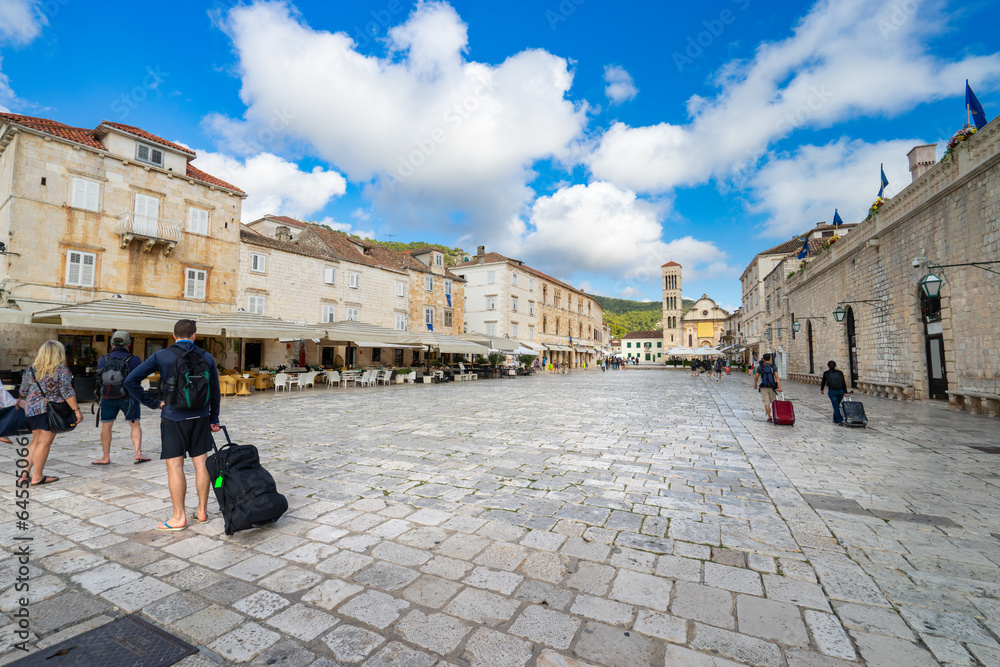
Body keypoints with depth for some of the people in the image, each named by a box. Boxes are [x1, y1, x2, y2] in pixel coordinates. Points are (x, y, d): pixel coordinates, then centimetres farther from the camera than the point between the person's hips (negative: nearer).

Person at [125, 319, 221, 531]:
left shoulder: (161, 356, -5)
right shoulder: (206, 357, 1)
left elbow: (131, 381, -10)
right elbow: (215, 391, 5)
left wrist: (152, 403, 1)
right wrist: (214, 419, 15)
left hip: (173, 418, -3)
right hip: (200, 418, 3)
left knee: (174, 467, 4)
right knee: (201, 463, 10)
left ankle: (179, 517, 10)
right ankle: (202, 511, 20)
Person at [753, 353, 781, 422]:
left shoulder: (760, 367, -3)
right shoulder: (773, 367, -1)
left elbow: (756, 377, -2)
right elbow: (776, 377, -13)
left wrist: (755, 385, 15)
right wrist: (779, 387, -17)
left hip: (764, 388, -2)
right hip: (772, 388, 2)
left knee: (766, 403, 0)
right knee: (773, 402, 18)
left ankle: (769, 417, -5)